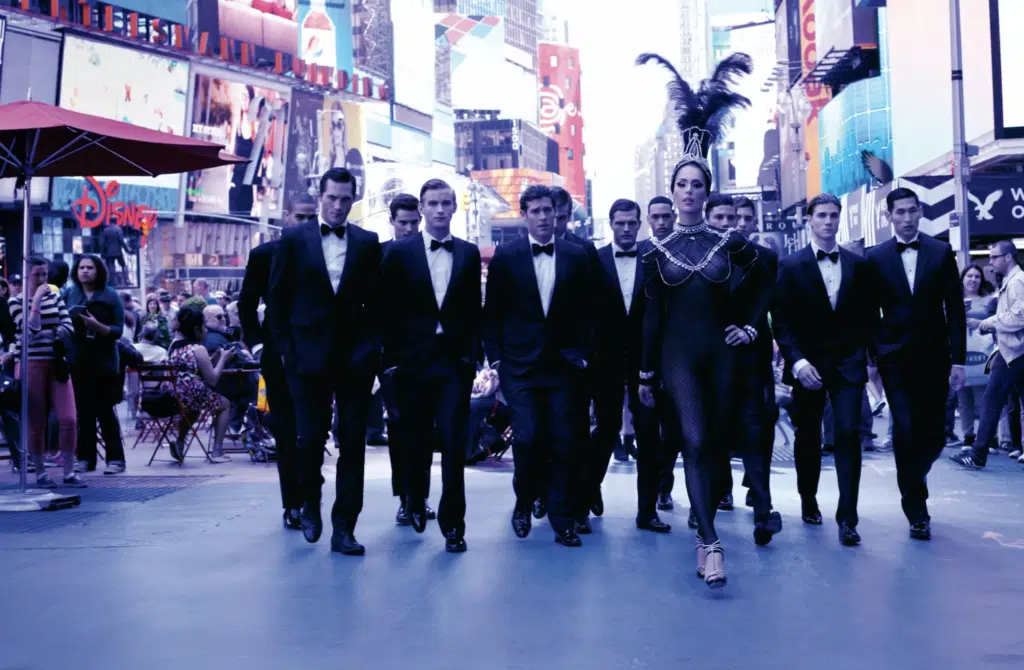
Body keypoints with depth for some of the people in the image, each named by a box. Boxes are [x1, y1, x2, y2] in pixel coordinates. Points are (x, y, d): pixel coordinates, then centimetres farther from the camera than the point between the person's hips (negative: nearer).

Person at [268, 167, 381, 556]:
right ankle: (310, 503, 31)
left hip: (356, 358, 1)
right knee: (310, 438, 2)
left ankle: (344, 528, 8)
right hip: (309, 356, -1)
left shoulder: (368, 243, 6)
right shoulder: (294, 239, 3)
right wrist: (285, 349, -1)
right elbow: (277, 300, 5)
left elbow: (376, 300, 8)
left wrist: (372, 348, 0)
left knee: (352, 443, 1)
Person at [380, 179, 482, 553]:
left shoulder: (469, 254, 8)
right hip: (412, 360, 0)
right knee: (415, 440, 11)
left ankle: (452, 522, 2)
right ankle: (415, 502, 36)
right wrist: (391, 359, -3)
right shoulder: (399, 252, 2)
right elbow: (388, 310, 1)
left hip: (455, 361, 1)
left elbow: (474, 309, 9)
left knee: (454, 442, -5)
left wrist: (472, 353, 1)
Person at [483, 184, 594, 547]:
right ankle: (523, 504, 18)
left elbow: (585, 311, 9)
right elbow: (492, 312, 4)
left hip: (563, 365, 1)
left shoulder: (576, 256, 6)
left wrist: (582, 354, 3)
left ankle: (563, 520, 11)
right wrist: (495, 358, 0)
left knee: (565, 443, 0)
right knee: (528, 439, -8)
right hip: (520, 364, -1)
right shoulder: (505, 255, 2)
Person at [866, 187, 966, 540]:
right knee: (906, 431, -7)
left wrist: (958, 359, -4)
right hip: (896, 358, -1)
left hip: (934, 356, 1)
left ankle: (913, 479, 35)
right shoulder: (876, 258, 2)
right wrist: (872, 359, 0)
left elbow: (955, 309, 2)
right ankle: (917, 511, 6)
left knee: (934, 434, 4)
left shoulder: (941, 252, 4)